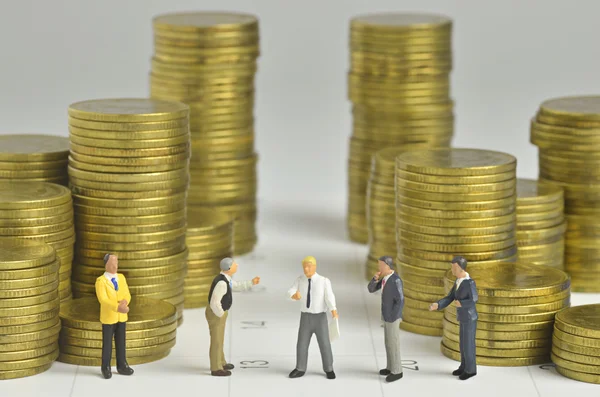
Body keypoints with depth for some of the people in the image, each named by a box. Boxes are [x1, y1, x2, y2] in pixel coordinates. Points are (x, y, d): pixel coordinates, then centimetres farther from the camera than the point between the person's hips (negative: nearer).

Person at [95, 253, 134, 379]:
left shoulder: (121, 277, 6)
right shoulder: (101, 281, -12)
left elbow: (127, 295, 2)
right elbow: (103, 299, -22)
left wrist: (124, 302, -22)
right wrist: (117, 307, -34)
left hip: (121, 317, 5)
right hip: (108, 317, -5)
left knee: (121, 343, 10)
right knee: (107, 344, 3)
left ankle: (121, 366, 19)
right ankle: (106, 368, 13)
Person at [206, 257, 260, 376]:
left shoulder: (224, 278, 2)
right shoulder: (221, 283, -30)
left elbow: (237, 287, 18)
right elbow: (215, 302, -32)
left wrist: (252, 282, 9)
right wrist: (221, 316, -18)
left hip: (217, 312, 10)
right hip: (216, 314, -10)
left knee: (219, 338, 22)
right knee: (216, 341, 3)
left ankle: (220, 363, 37)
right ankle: (216, 369, 16)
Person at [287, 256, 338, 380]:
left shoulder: (324, 281, -9)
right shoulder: (300, 280, 1)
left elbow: (330, 298, -21)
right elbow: (290, 293, -12)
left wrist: (334, 312, -39)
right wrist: (295, 295, -37)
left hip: (320, 318, -3)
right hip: (305, 318, 3)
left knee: (325, 345, 1)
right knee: (302, 345, 4)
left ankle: (328, 369, 18)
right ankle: (300, 370, 18)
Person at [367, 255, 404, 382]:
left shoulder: (396, 280, -25)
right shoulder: (385, 277, 5)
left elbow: (400, 301, -26)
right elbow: (371, 289, 9)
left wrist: (392, 318, -22)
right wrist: (375, 279, -11)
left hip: (392, 317, -10)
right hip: (387, 316, 10)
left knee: (393, 344, -1)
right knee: (389, 341, 19)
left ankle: (396, 371, 10)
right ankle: (391, 367, 32)